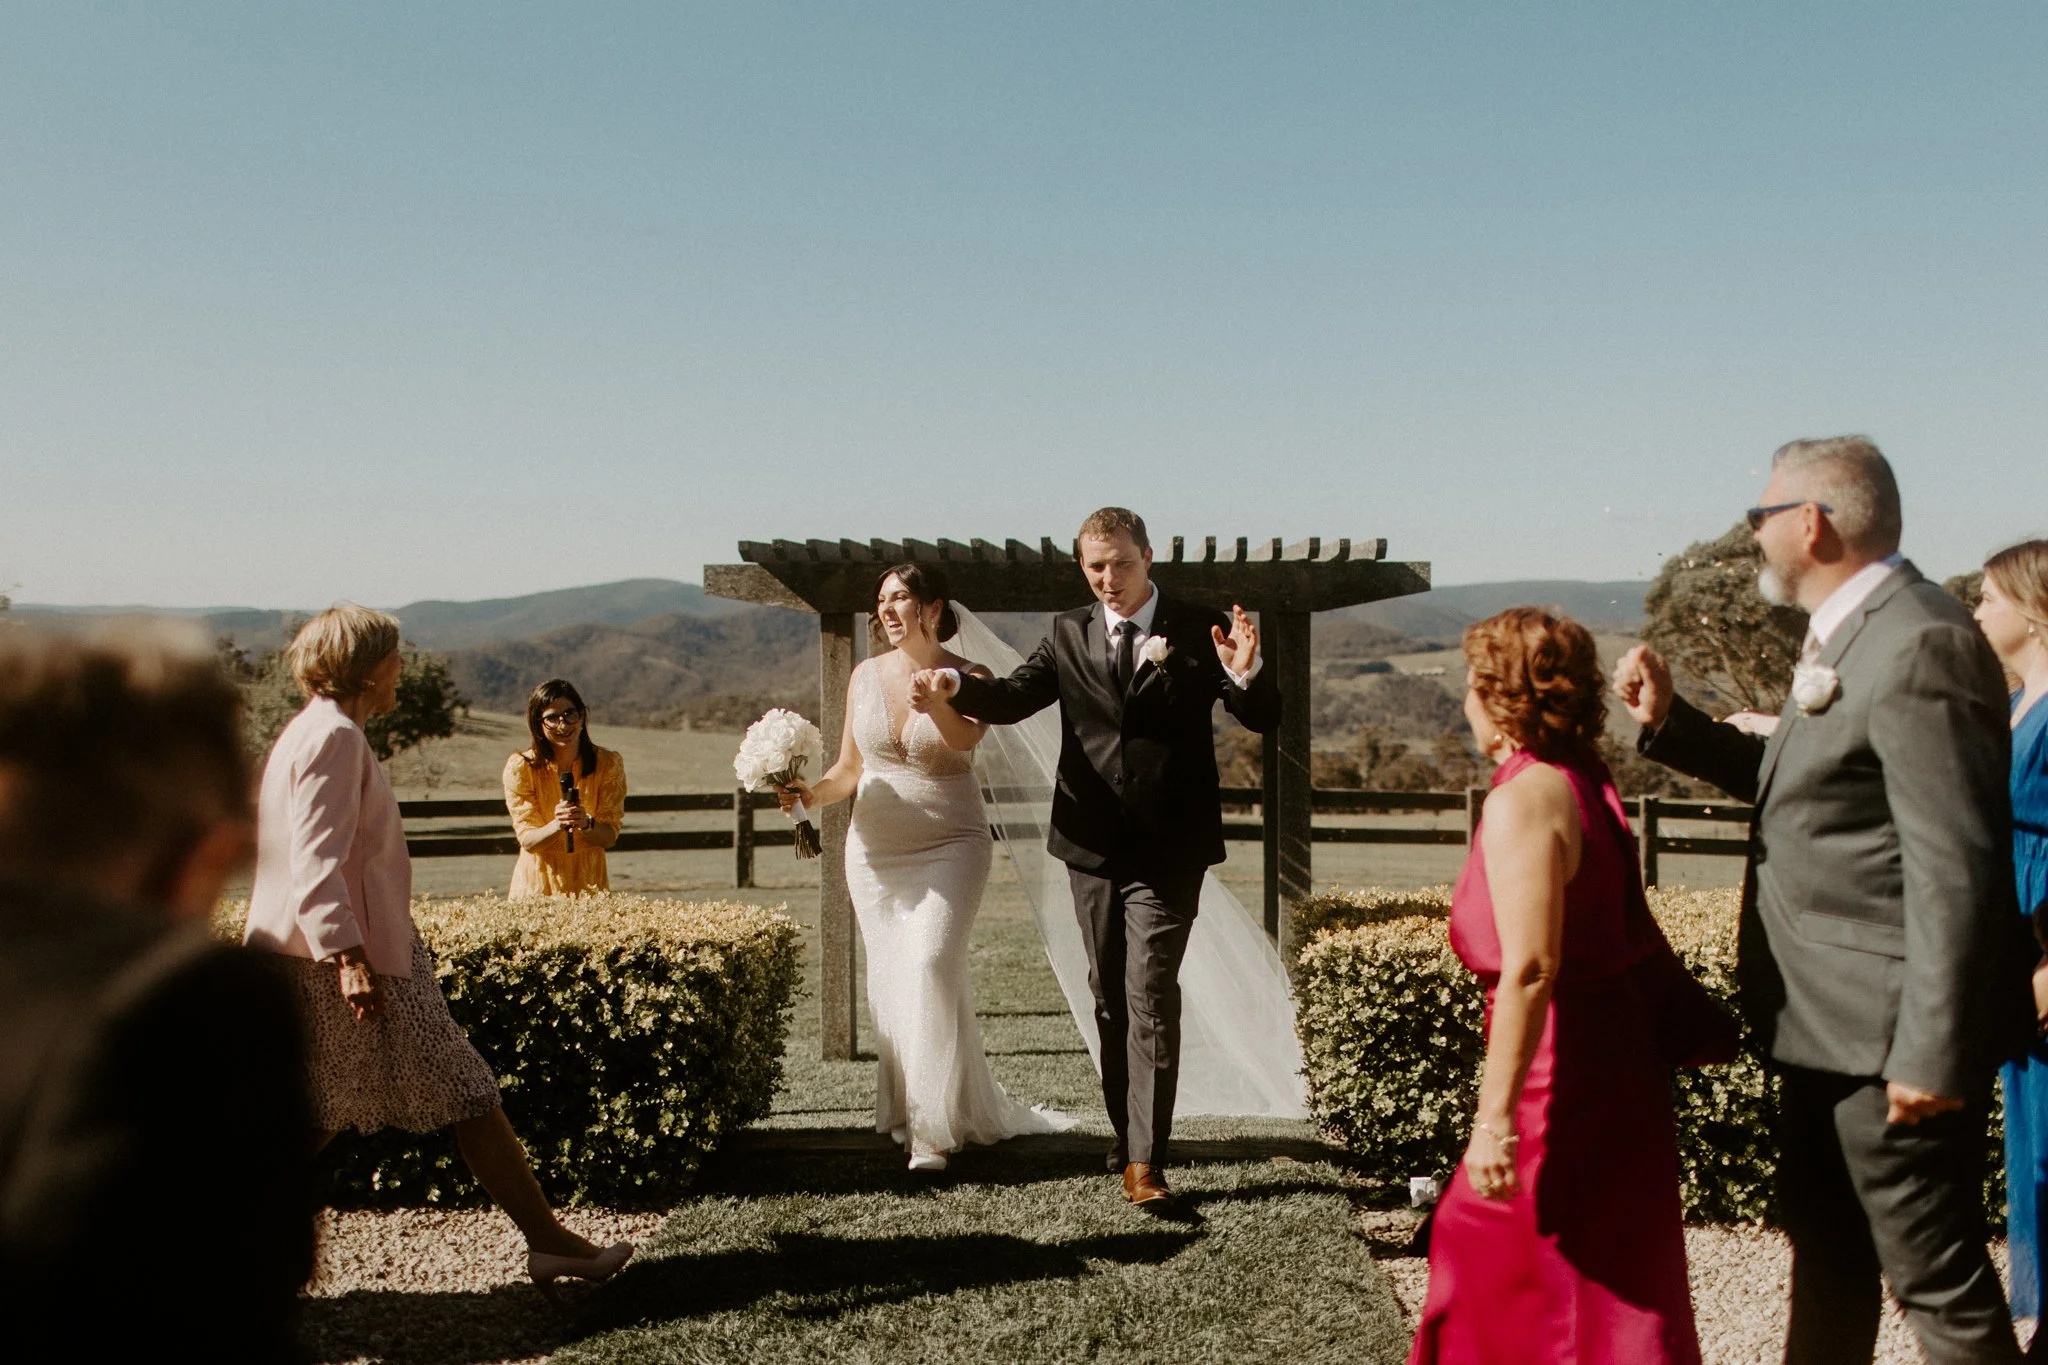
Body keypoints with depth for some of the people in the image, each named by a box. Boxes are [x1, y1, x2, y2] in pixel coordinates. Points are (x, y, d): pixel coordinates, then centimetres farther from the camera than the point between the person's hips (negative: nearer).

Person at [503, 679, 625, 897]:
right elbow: (527, 840, -6)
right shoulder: (520, 767, -6)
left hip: (589, 882, 1)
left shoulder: (608, 764, -2)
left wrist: (586, 823, -22)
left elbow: (610, 837, -2)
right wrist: (557, 825, -25)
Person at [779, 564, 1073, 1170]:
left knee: (930, 965, -17)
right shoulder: (866, 676, 6)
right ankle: (906, 1108, 23)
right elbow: (850, 768, 12)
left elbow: (965, 738, -25)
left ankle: (934, 1128, -9)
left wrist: (929, 676, -33)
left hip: (950, 847, -4)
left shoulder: (967, 677, -4)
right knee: (890, 979, 6)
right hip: (877, 851, 4)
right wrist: (810, 794, -6)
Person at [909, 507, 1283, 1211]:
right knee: (1109, 997, 15)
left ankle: (1146, 1162, -6)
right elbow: (1013, 697, -1)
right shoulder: (1069, 634, 7)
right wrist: (953, 686, -21)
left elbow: (1264, 719, -5)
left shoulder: (1199, 630, -2)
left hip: (1168, 849, -4)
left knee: (1151, 999, -10)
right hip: (1093, 844, 4)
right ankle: (1126, 1133, 31)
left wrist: (1246, 674, -27)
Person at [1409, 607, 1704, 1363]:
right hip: (1616, 1058, 9)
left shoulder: (1522, 800, -19)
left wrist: (1496, 1115, -23)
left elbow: (1529, 969, -25)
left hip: (1562, 1076, -9)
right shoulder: (1588, 787, 8)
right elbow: (1637, 935, 12)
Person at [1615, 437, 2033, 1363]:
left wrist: (1932, 1052, -24)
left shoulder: (1920, 646, -21)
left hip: (1888, 1030, -10)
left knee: (1935, 1273, 3)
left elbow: (1954, 868, -24)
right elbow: (1797, 787, 18)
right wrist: (1670, 722, 8)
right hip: (1826, 1019, 10)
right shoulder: (1849, 636, 11)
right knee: (1826, 1248, 23)